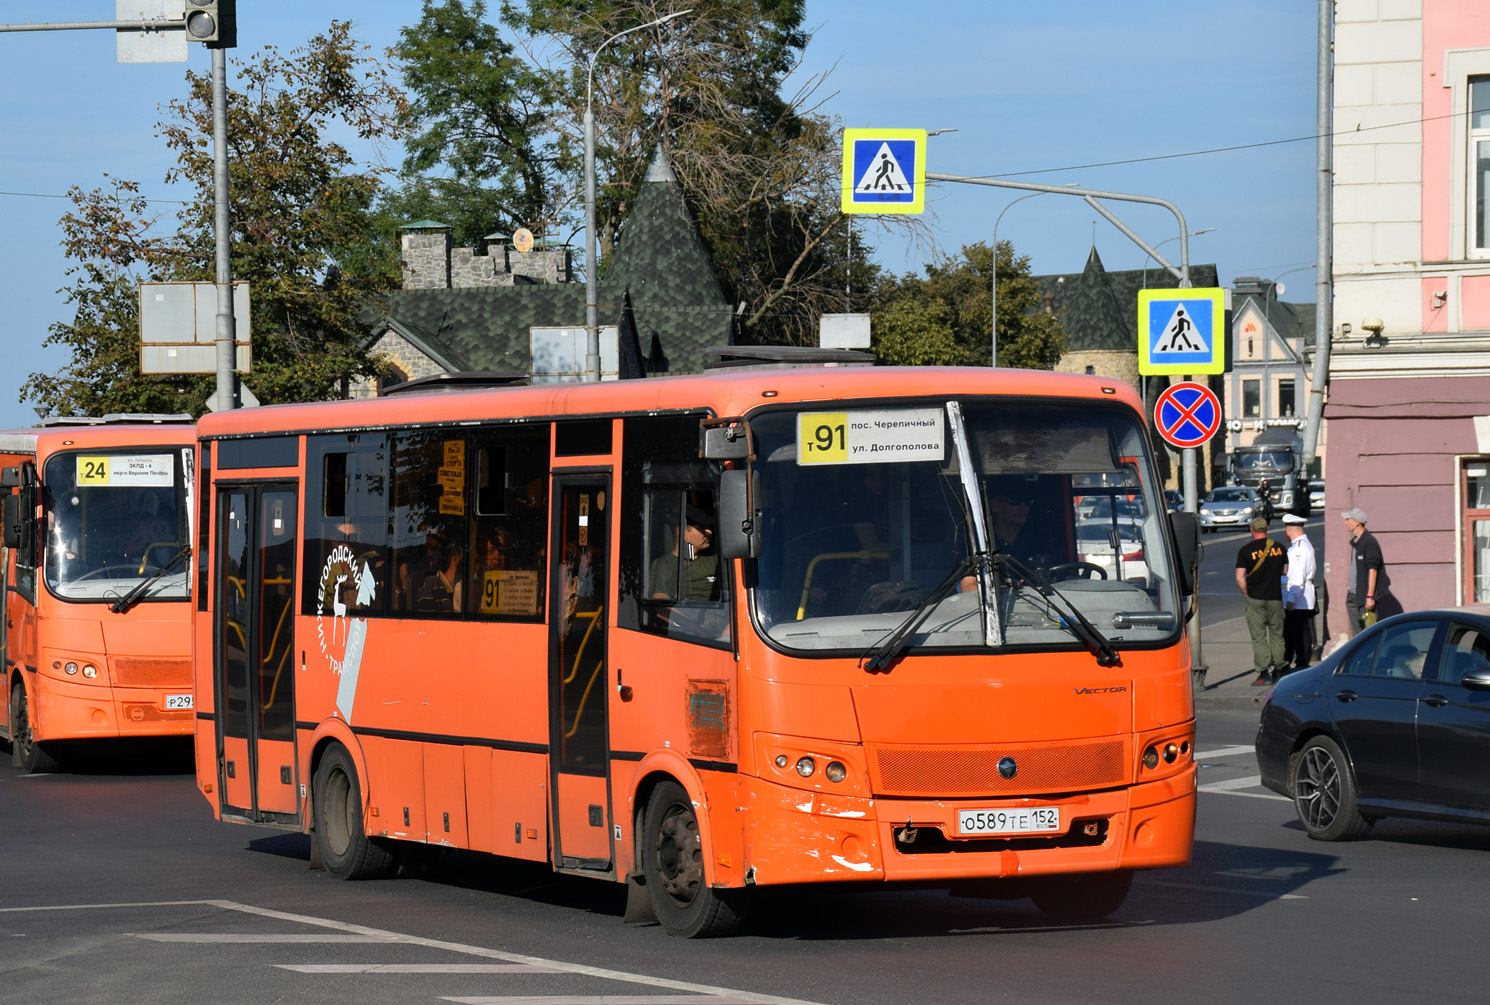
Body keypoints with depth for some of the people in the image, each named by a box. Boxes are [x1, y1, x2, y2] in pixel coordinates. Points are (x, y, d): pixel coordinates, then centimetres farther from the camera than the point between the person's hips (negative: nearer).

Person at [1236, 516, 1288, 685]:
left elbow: (1240, 578, -9)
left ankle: (1264, 673, -4)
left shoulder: (1246, 550, -6)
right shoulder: (1279, 547, 4)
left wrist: (1247, 594, 3)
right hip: (1276, 598, 3)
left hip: (1255, 599, -3)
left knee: (1259, 637, 0)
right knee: (1277, 635, 13)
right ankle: (1277, 669, 15)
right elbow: (1285, 572, 12)